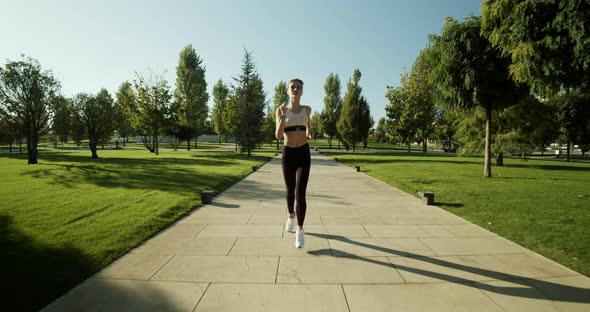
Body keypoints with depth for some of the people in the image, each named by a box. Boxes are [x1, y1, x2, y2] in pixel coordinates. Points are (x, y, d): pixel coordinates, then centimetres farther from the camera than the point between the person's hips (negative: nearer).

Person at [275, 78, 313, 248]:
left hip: (303, 153, 0)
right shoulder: (281, 109, -1)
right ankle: (291, 215, 46)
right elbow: (278, 136, -10)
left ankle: (300, 230, 2)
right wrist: (283, 115, -20)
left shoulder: (307, 109, 6)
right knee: (290, 190, 16)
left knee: (300, 193, -13)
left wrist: (310, 132, -5)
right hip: (288, 153, 0)